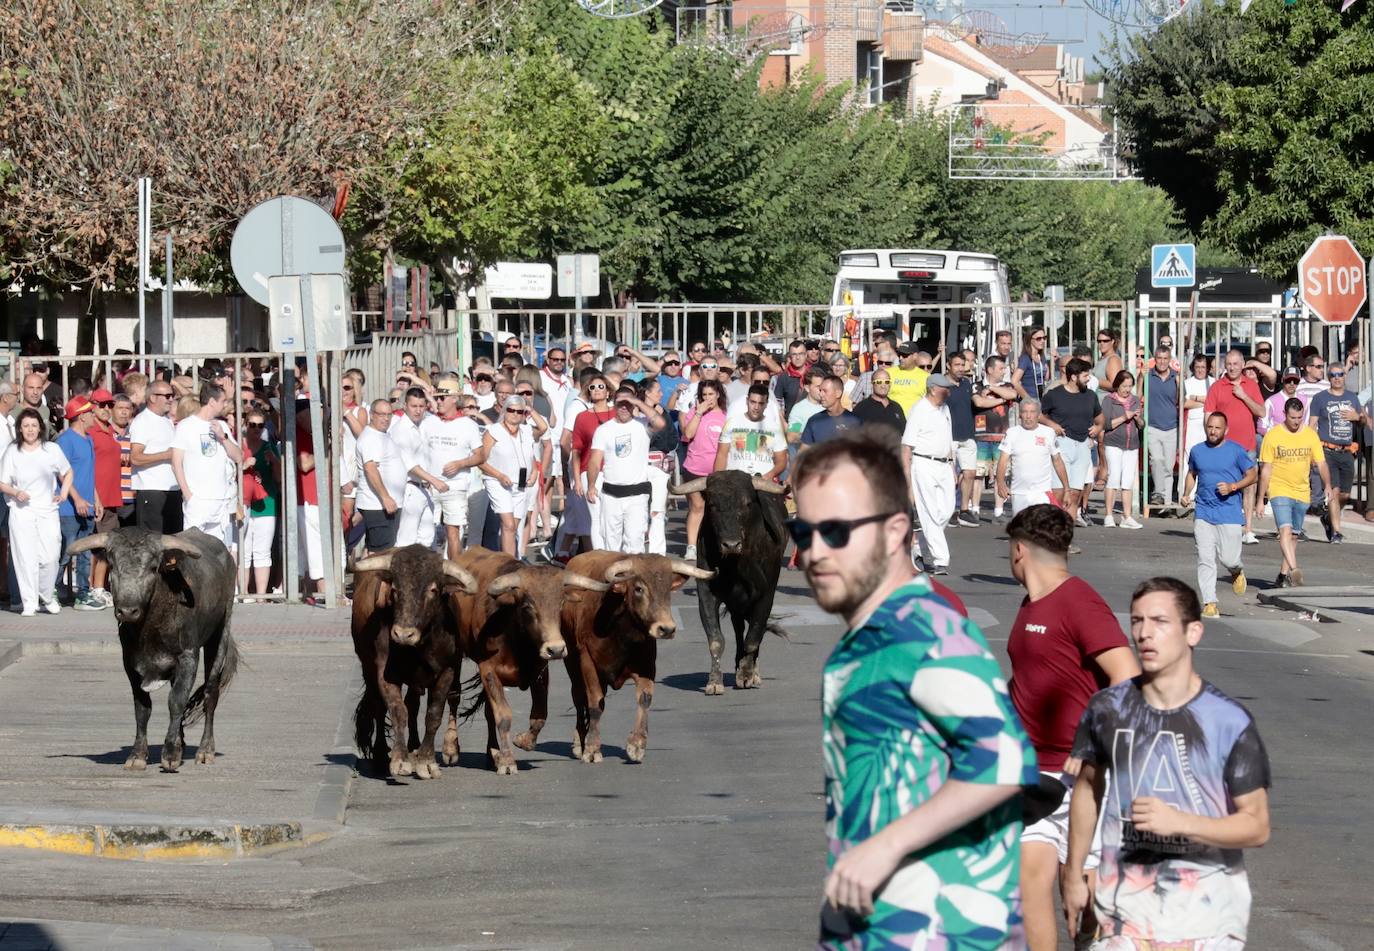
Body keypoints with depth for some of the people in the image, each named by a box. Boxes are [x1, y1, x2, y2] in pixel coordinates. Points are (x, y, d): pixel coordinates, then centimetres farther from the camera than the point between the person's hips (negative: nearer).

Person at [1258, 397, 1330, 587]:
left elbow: (1321, 463, 7)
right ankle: (1294, 570, -33)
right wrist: (1260, 499, -4)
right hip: (1279, 491, -4)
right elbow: (1266, 470, -2)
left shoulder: (1310, 435, 5)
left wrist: (1327, 485, -10)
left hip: (1302, 493, 4)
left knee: (1293, 535, 10)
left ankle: (1284, 575, 20)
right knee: (1285, 530, -21)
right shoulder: (1272, 436, -4)